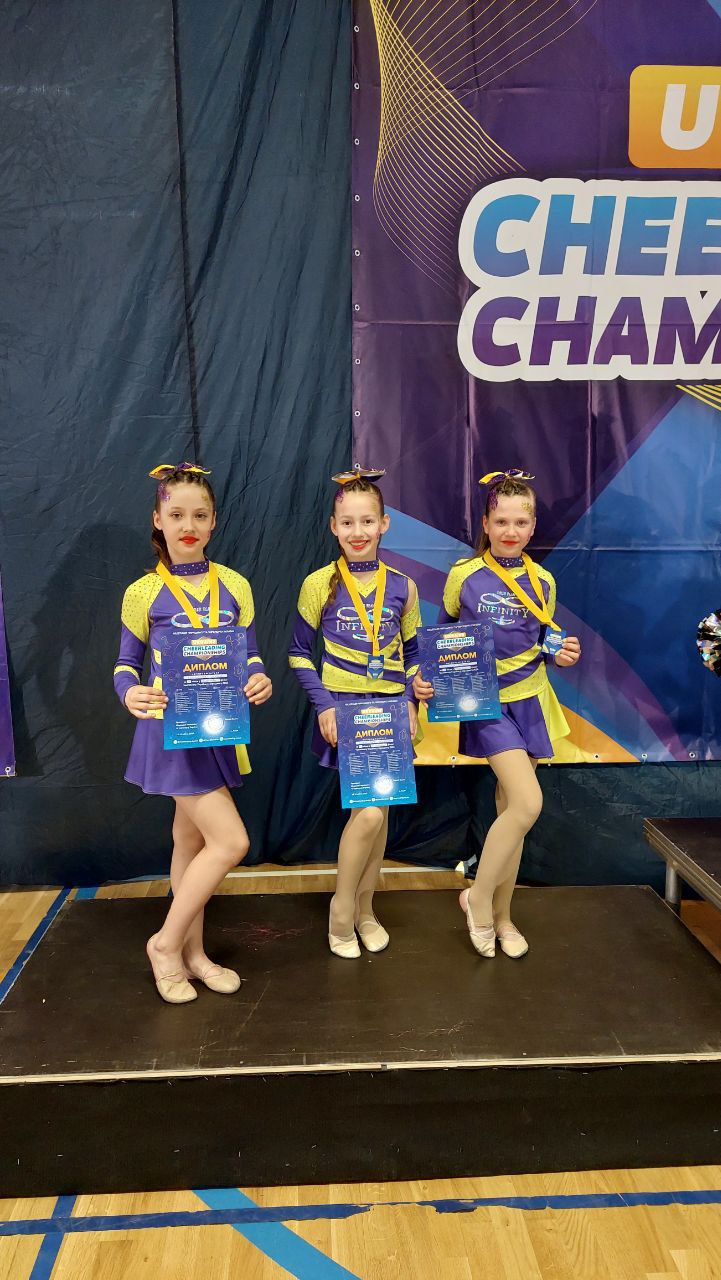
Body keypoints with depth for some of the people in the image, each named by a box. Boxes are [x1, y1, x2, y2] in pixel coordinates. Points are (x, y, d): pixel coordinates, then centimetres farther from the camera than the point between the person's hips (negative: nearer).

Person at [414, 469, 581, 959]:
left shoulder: (542, 581, 4)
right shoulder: (464, 575, -6)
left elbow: (544, 643, 13)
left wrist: (563, 656, -8)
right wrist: (427, 677, -9)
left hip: (529, 699, 4)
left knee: (511, 807, 9)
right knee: (528, 803, -17)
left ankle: (501, 915, 25)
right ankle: (479, 896, 5)